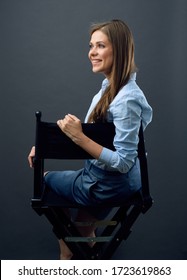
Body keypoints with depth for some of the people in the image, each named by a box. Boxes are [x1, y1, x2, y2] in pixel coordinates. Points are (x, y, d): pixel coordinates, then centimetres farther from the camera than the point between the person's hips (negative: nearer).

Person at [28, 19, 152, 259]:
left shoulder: (127, 99, -31)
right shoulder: (110, 86, -1)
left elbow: (123, 163, -30)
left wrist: (79, 138, -32)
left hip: (111, 184, -7)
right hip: (103, 175, 7)